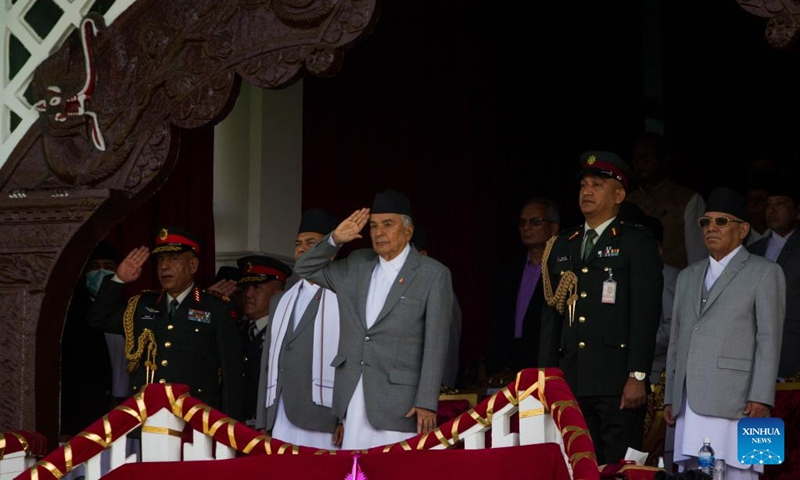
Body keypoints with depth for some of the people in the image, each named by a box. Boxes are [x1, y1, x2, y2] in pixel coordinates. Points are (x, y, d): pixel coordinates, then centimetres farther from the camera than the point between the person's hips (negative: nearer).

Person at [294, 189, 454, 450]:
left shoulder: (433, 275, 0)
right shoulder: (357, 265, 15)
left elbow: (435, 345, -5)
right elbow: (304, 269, 24)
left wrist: (427, 403, -11)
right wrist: (335, 239, 7)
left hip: (397, 403, -4)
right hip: (352, 396, 5)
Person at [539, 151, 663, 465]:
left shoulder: (637, 242, 1)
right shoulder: (561, 246, 17)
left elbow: (646, 313, -6)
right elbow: (551, 315, 16)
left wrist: (637, 376, -14)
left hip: (617, 379, -5)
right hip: (571, 380, 5)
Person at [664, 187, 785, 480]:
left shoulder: (764, 273, 6)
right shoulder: (688, 276, 24)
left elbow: (769, 341, -2)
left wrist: (760, 398, -11)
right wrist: (670, 397, 15)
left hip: (734, 402, -5)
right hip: (689, 403, 5)